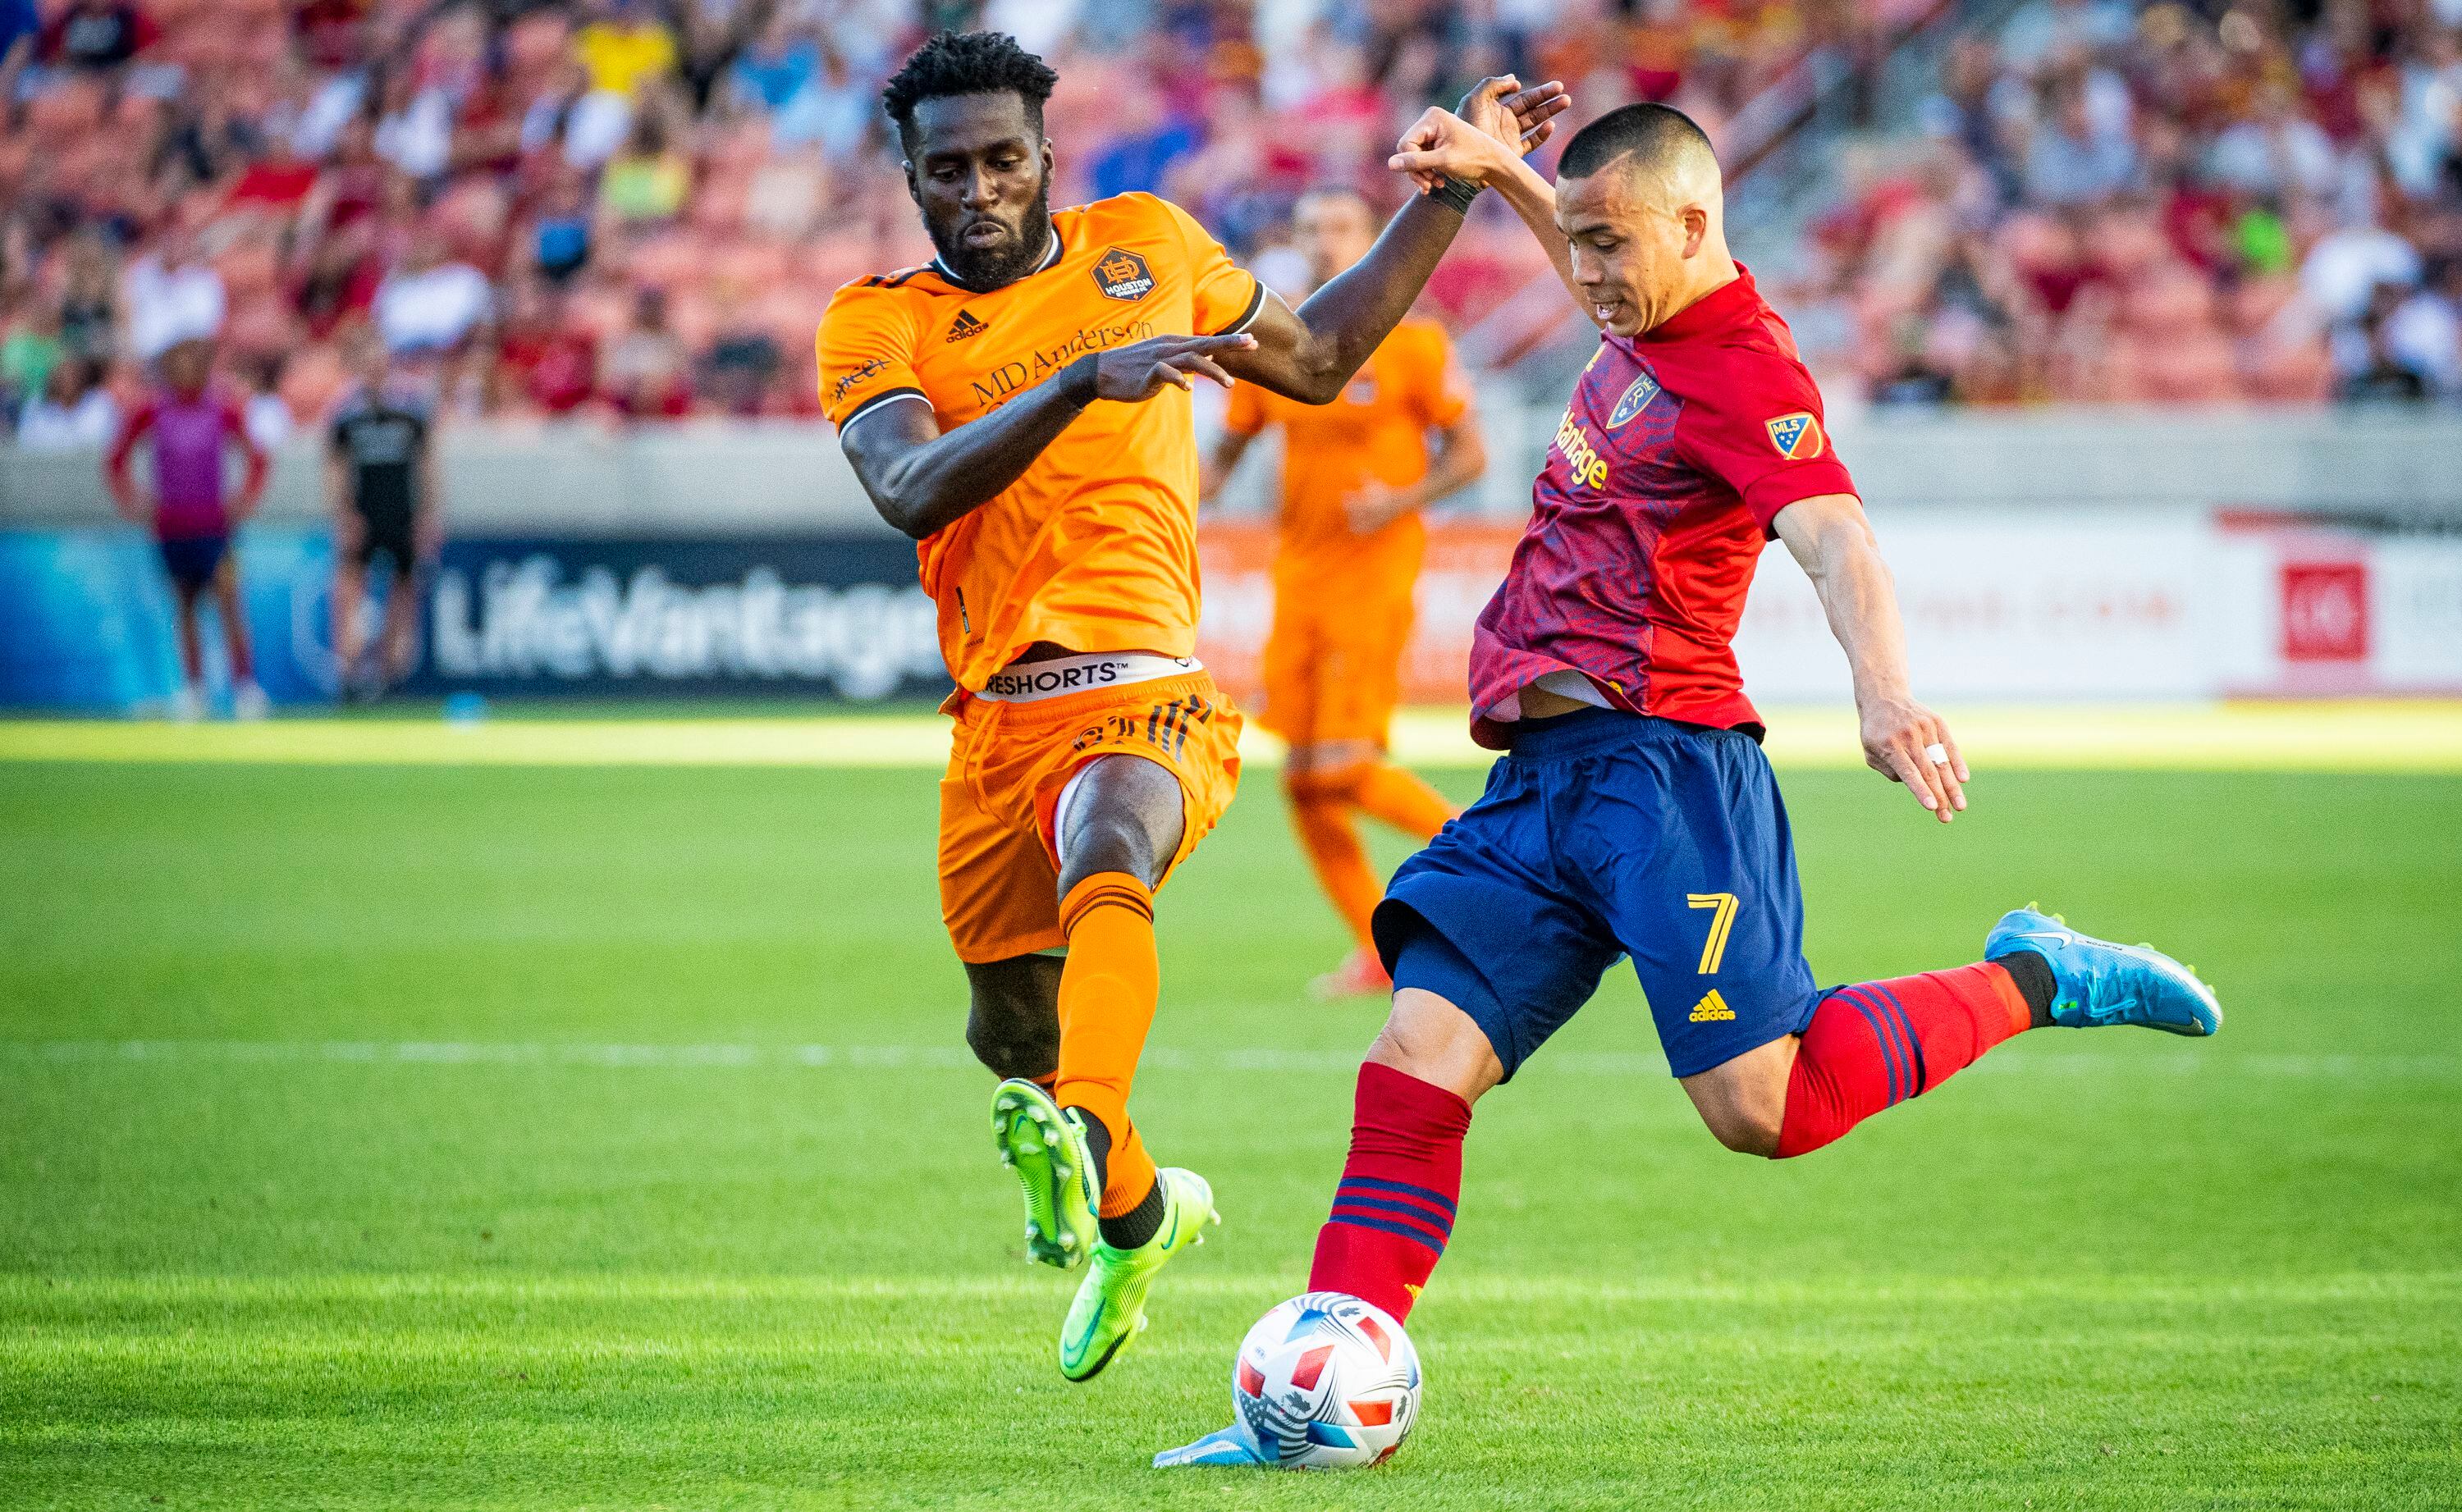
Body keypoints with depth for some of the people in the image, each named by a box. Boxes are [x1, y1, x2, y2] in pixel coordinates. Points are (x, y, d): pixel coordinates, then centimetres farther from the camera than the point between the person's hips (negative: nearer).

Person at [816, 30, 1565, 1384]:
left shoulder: (1144, 245, 12)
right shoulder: (876, 324, 4)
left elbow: (1315, 359, 28)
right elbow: (913, 494, -16)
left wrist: (1461, 181, 25)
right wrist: (1082, 379, -28)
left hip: (1142, 699, -2)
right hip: (996, 724, 2)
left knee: (1105, 863, -36)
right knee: (1009, 1040, 15)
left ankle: (1087, 1134, -61)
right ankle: (1141, 1214, 46)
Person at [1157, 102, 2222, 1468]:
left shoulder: (1743, 369, -13)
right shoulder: (1649, 324, 15)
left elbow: (1835, 539, -30)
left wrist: (1884, 691, -46)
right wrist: (1497, 174, 39)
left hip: (1664, 766, -9)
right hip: (1541, 785, 9)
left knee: (1762, 1109, -13)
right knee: (1416, 1061, -4)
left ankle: (2032, 982, 8)